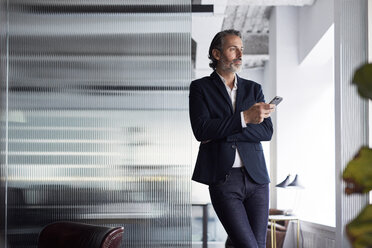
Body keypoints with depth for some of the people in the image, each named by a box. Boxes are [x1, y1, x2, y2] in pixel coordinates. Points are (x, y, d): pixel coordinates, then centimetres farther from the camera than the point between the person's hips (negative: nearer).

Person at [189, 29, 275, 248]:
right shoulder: (200, 87, 6)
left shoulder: (253, 88, 17)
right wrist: (244, 118, -17)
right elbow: (201, 130, -9)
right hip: (223, 179, -4)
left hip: (256, 176, 4)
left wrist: (221, 133, -8)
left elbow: (267, 131, 4)